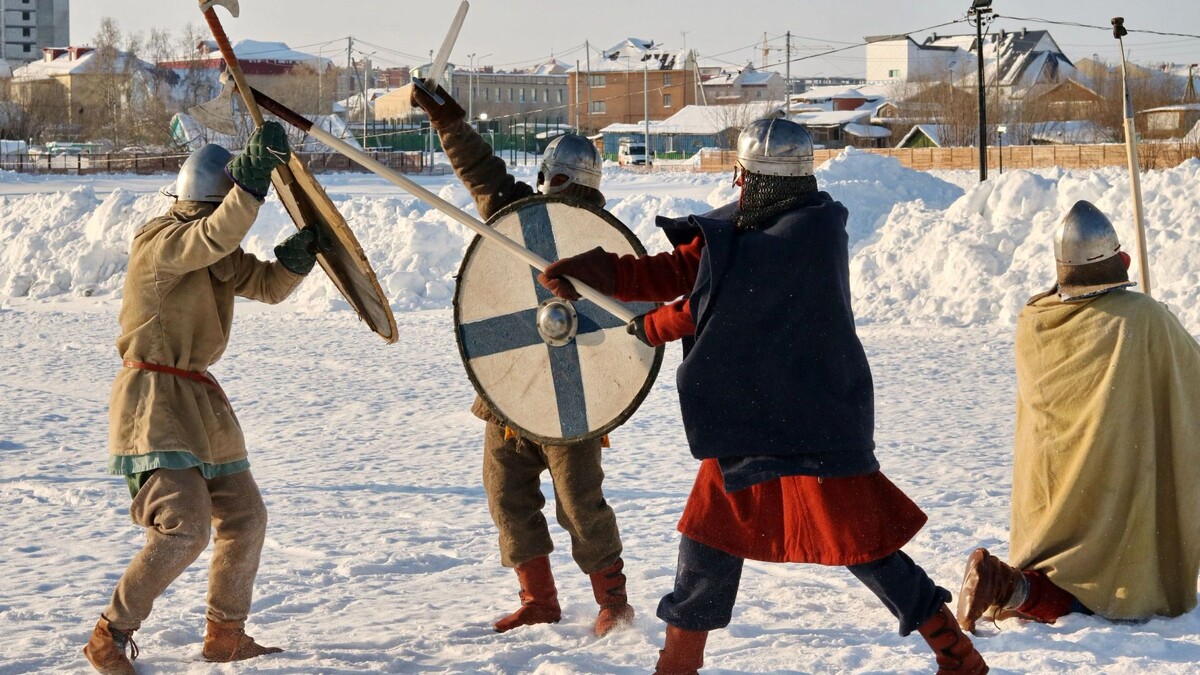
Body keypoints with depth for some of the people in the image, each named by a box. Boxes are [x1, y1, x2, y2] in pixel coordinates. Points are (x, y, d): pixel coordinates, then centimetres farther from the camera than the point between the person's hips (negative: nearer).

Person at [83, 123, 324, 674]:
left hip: (198, 397, 10)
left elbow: (266, 285, 10)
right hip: (152, 396, -10)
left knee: (244, 518, 15)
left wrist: (295, 256, -11)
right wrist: (256, 172, -43)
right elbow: (215, 236, -35)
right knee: (184, 527, -20)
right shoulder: (159, 241, -17)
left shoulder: (218, 253, 11)